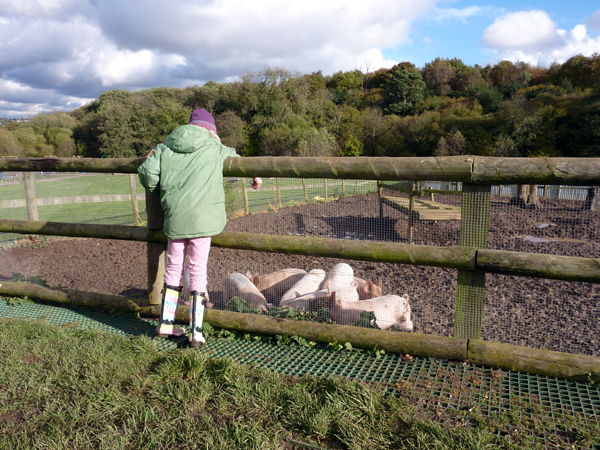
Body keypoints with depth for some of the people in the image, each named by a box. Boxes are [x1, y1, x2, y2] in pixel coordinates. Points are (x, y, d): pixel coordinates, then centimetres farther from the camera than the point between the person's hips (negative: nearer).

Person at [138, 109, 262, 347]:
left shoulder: (165, 148, 10)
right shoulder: (215, 148, 7)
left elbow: (147, 172, 0)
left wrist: (160, 193, 19)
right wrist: (255, 177, 43)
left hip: (174, 219, 2)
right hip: (202, 219, -2)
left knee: (173, 267, 16)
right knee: (198, 271, 3)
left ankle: (166, 323, 24)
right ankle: (196, 331, 5)